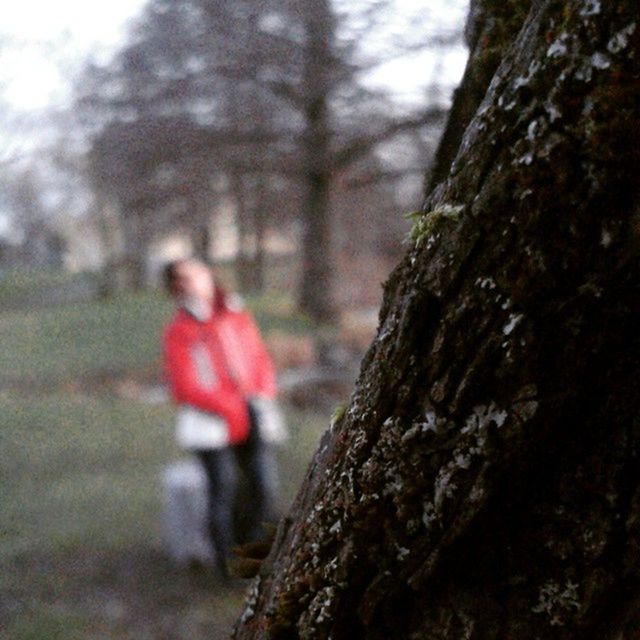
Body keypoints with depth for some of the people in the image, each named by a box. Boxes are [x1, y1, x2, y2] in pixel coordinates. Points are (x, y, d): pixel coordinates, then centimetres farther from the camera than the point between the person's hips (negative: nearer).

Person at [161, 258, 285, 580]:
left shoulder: (237, 317, 12)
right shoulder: (177, 333, -1)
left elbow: (261, 362, 15)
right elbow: (185, 390, -7)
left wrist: (263, 399, -4)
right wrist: (234, 409, -13)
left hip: (252, 417, 4)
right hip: (210, 420, -4)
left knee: (263, 475, -17)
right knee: (223, 478, -25)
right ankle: (225, 560, -12)